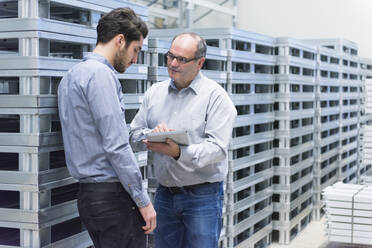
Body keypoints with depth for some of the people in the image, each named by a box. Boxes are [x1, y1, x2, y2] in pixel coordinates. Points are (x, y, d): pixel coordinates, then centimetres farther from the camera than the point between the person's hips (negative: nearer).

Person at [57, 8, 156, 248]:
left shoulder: (72, 75, 16)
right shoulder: (100, 74, -14)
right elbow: (117, 146, -19)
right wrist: (143, 201, -15)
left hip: (87, 193, 9)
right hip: (112, 193, -9)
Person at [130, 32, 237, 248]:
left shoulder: (215, 96, -8)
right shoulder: (155, 92, 10)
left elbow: (218, 148, -17)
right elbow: (134, 135, 8)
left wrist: (179, 153, -31)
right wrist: (152, 135, -14)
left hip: (202, 196, -5)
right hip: (164, 195, 5)